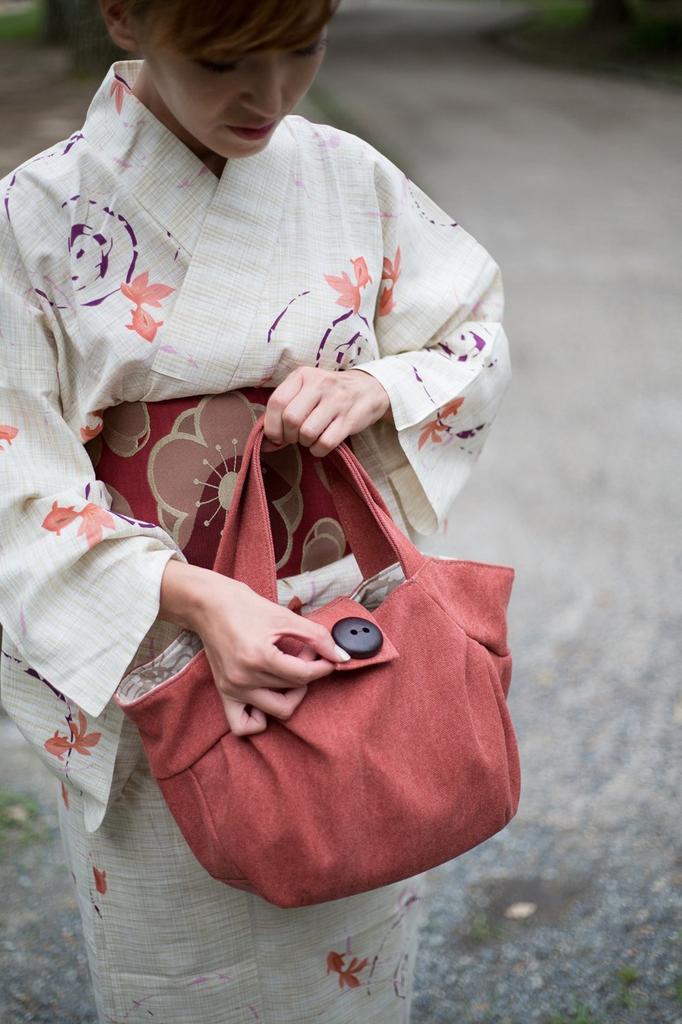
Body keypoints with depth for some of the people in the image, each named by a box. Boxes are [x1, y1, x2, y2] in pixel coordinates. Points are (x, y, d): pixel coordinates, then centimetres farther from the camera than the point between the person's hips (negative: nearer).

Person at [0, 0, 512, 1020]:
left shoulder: (349, 177, -5)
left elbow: (479, 338, 6)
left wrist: (377, 388, -16)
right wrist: (195, 597, -28)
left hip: (357, 647, 3)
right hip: (152, 660, -2)